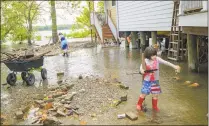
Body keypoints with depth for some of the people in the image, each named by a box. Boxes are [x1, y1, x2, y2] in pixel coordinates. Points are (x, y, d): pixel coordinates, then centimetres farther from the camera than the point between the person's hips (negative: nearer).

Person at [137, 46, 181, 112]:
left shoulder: (157, 59, -8)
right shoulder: (145, 61, -12)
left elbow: (165, 62, -9)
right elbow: (141, 67, -8)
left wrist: (174, 66, -15)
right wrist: (142, 70, -31)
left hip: (155, 81, 2)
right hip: (147, 80, -2)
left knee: (155, 94, 8)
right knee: (144, 94, 2)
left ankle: (155, 106, 30)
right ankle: (139, 104, 26)